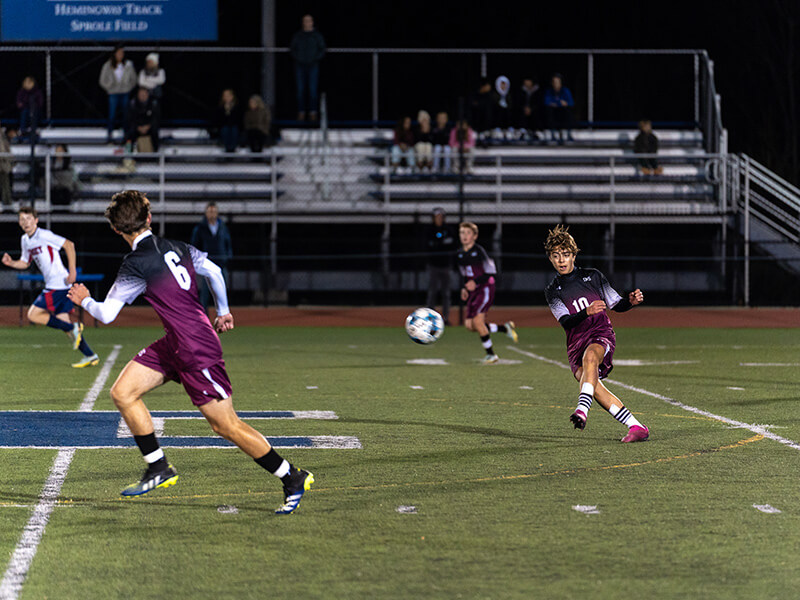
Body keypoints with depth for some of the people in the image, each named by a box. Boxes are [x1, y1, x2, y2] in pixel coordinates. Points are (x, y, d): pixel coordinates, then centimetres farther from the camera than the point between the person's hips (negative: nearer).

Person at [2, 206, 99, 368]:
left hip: (59, 283, -9)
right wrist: (11, 263, 4)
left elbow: (68, 245, -15)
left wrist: (72, 271, -18)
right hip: (52, 286, 9)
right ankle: (90, 356, 10)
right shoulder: (25, 240, 14)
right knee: (62, 321, 8)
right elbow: (25, 263, 25)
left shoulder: (44, 235, -13)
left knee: (33, 315, -11)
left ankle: (73, 328, -7)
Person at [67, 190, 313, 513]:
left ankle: (293, 478, 8)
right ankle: (159, 468, 11)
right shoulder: (176, 248, 5)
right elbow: (214, 271, 18)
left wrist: (85, 300, 10)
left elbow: (106, 315, -13)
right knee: (122, 392, 5)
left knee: (226, 426, -1)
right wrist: (223, 312, 34)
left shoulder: (136, 265, -17)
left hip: (197, 349, -9)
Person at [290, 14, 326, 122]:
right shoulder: (297, 35, 9)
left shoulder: (317, 35, 6)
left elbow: (322, 49, 7)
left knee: (313, 89, -5)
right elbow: (292, 48, 12)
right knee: (300, 90, -2)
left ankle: (313, 113, -3)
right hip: (300, 65, 1)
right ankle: (301, 112, 1)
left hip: (313, 65, -1)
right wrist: (296, 58, -3)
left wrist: (316, 59, -6)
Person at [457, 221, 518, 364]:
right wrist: (464, 288, 6)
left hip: (485, 289, -8)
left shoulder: (479, 251, -12)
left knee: (477, 321, -17)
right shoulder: (460, 255, 10)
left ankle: (490, 354, -3)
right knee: (469, 325, -2)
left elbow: (491, 272, -13)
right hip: (473, 292, 8)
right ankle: (505, 328, 16)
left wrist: (475, 282, -21)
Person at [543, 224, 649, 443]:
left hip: (601, 334, -2)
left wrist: (631, 301, -7)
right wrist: (587, 312, -24)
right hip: (576, 342, 2)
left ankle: (582, 409, -54)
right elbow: (566, 322, -5)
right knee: (594, 386, -23)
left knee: (589, 356, -37)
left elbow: (616, 305, 16)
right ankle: (636, 427, -22)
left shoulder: (592, 276, 11)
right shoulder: (552, 291, 10)